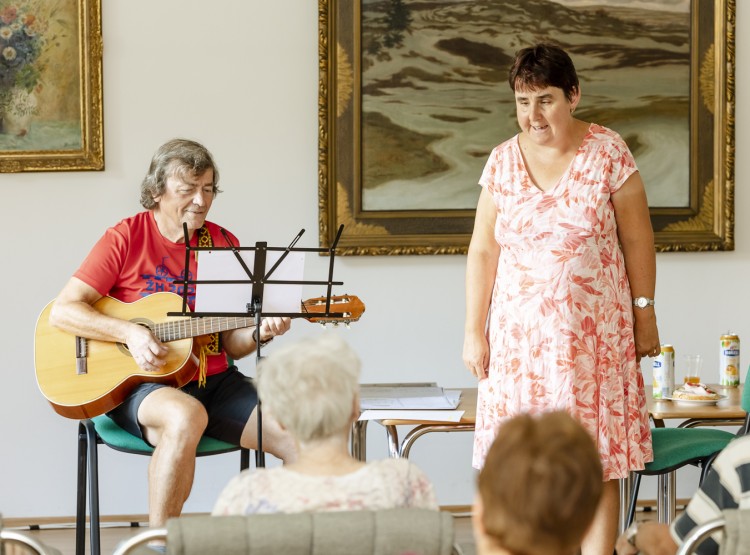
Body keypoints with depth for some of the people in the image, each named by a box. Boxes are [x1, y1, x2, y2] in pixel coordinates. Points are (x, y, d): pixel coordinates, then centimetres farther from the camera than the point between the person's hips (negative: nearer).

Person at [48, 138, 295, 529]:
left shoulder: (224, 245, 9)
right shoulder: (126, 239, -2)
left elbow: (231, 345, 11)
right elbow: (62, 311, -8)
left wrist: (261, 332, -11)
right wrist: (130, 333, -20)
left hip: (214, 380, 4)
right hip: (138, 384, -4)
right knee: (185, 417, -40)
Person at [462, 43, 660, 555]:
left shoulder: (609, 153, -4)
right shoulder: (502, 162, 3)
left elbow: (637, 242, 1)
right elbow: (483, 250, 7)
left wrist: (645, 315, 2)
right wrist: (474, 331, 5)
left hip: (594, 332, -2)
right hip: (519, 332, 2)